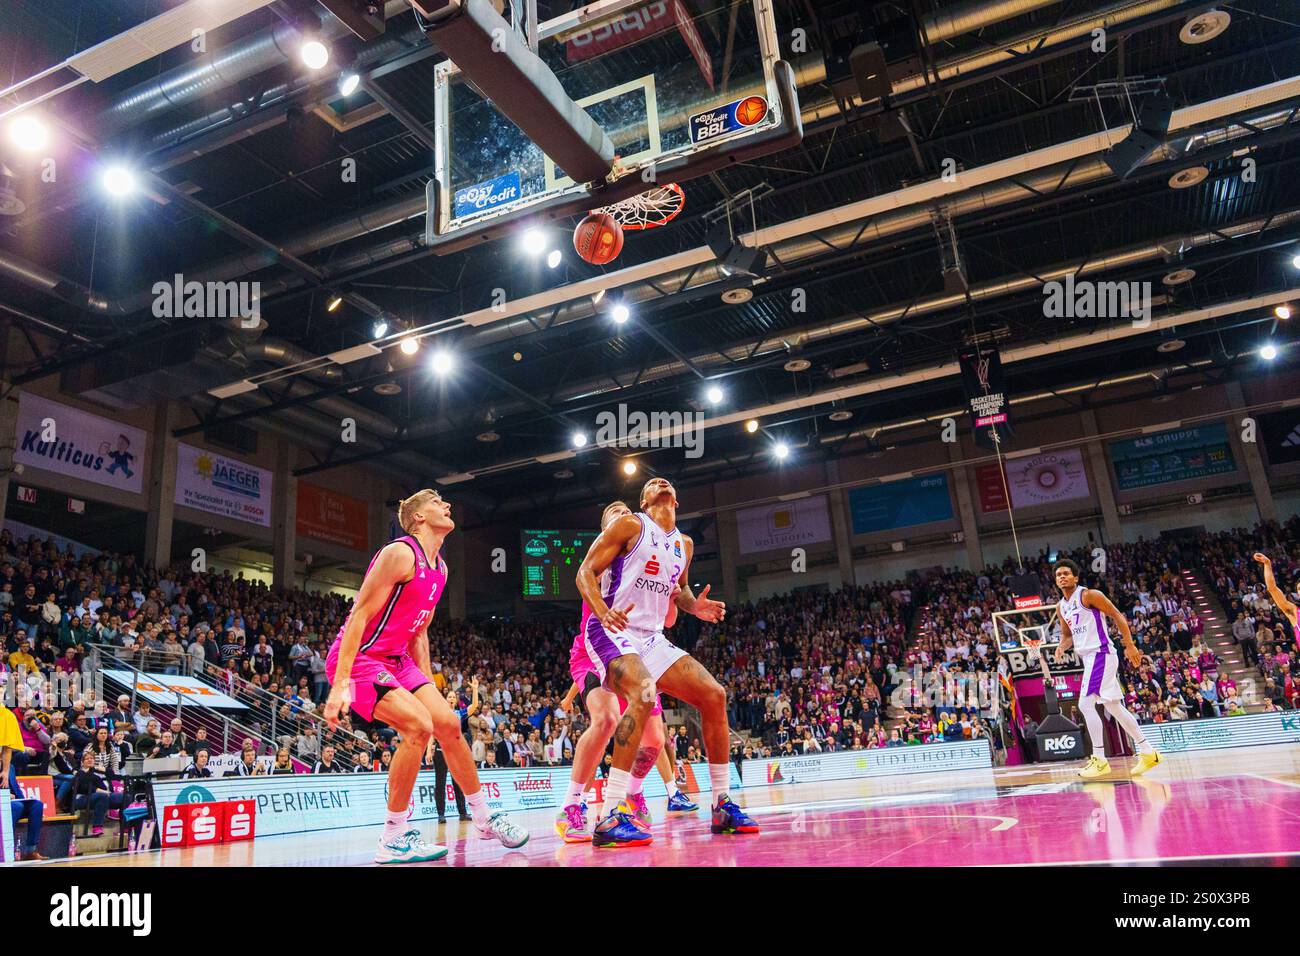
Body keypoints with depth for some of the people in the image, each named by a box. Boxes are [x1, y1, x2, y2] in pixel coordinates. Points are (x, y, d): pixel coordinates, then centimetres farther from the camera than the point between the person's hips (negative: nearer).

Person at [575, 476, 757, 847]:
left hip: (652, 637, 8)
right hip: (612, 632, -7)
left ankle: (722, 807, 10)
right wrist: (603, 611, -28)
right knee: (644, 694, -34)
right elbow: (585, 572, -8)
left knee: (714, 696, -2)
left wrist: (695, 607, 7)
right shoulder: (631, 525, -4)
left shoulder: (684, 544, 16)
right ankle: (609, 819, -32)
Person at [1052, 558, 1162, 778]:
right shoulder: (1061, 607, 13)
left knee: (1085, 704, -15)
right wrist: (1062, 647, -1)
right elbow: (1067, 635, 22)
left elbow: (1117, 616, -10)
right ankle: (1148, 753, 23)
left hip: (1100, 654, -9)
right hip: (1089, 658, 9)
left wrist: (1130, 646, -14)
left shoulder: (1088, 595, -10)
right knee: (1113, 707, 13)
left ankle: (1100, 760, -9)